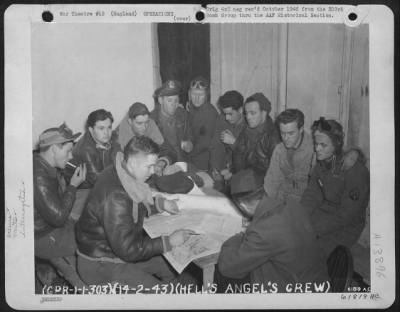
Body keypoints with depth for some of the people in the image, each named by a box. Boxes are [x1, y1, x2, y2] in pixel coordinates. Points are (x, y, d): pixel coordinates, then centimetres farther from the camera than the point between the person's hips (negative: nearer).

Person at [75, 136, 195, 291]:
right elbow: (128, 250, -29)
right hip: (101, 264, -9)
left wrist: (160, 204, 2)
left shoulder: (125, 176, -5)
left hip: (118, 247, 9)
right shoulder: (114, 196, -33)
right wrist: (168, 242, -22)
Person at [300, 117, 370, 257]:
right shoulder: (321, 164, 0)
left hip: (345, 228, -6)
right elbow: (310, 196, 0)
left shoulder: (356, 171, -23)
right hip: (322, 214, 6)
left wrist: (312, 230, -25)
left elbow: (345, 216, -22)